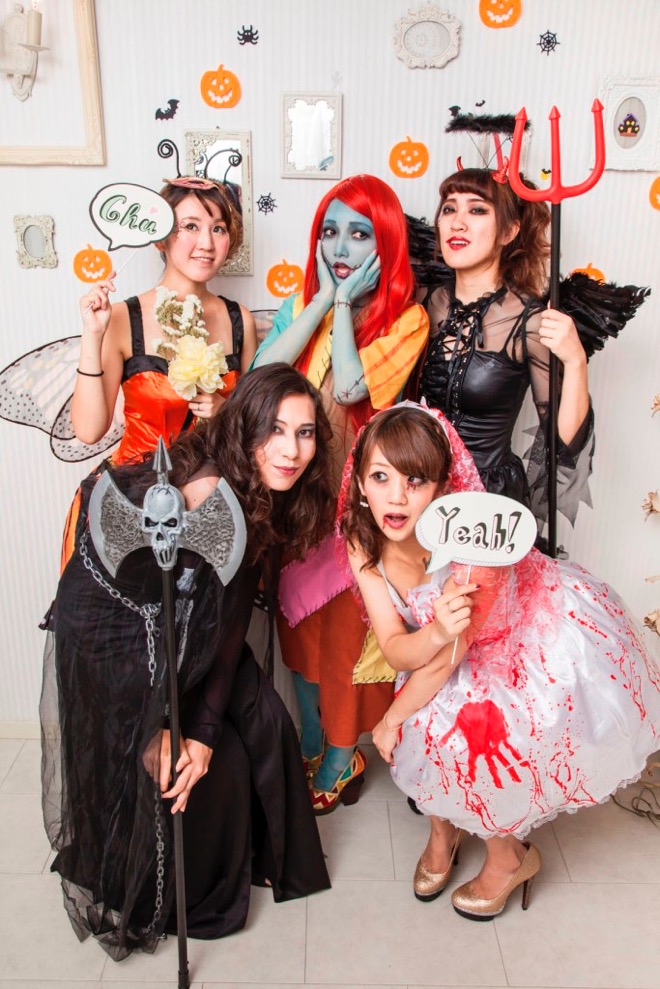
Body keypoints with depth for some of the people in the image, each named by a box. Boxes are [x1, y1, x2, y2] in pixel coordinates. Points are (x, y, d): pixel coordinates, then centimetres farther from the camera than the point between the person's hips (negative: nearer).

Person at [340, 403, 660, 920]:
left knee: (467, 742, -16)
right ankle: (444, 830, 26)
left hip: (546, 639, -5)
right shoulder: (362, 539, -21)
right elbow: (395, 649, -23)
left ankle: (510, 856, 17)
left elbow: (448, 659, -27)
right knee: (421, 727, -9)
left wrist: (392, 719, -12)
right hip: (465, 651, 6)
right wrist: (436, 631, -46)